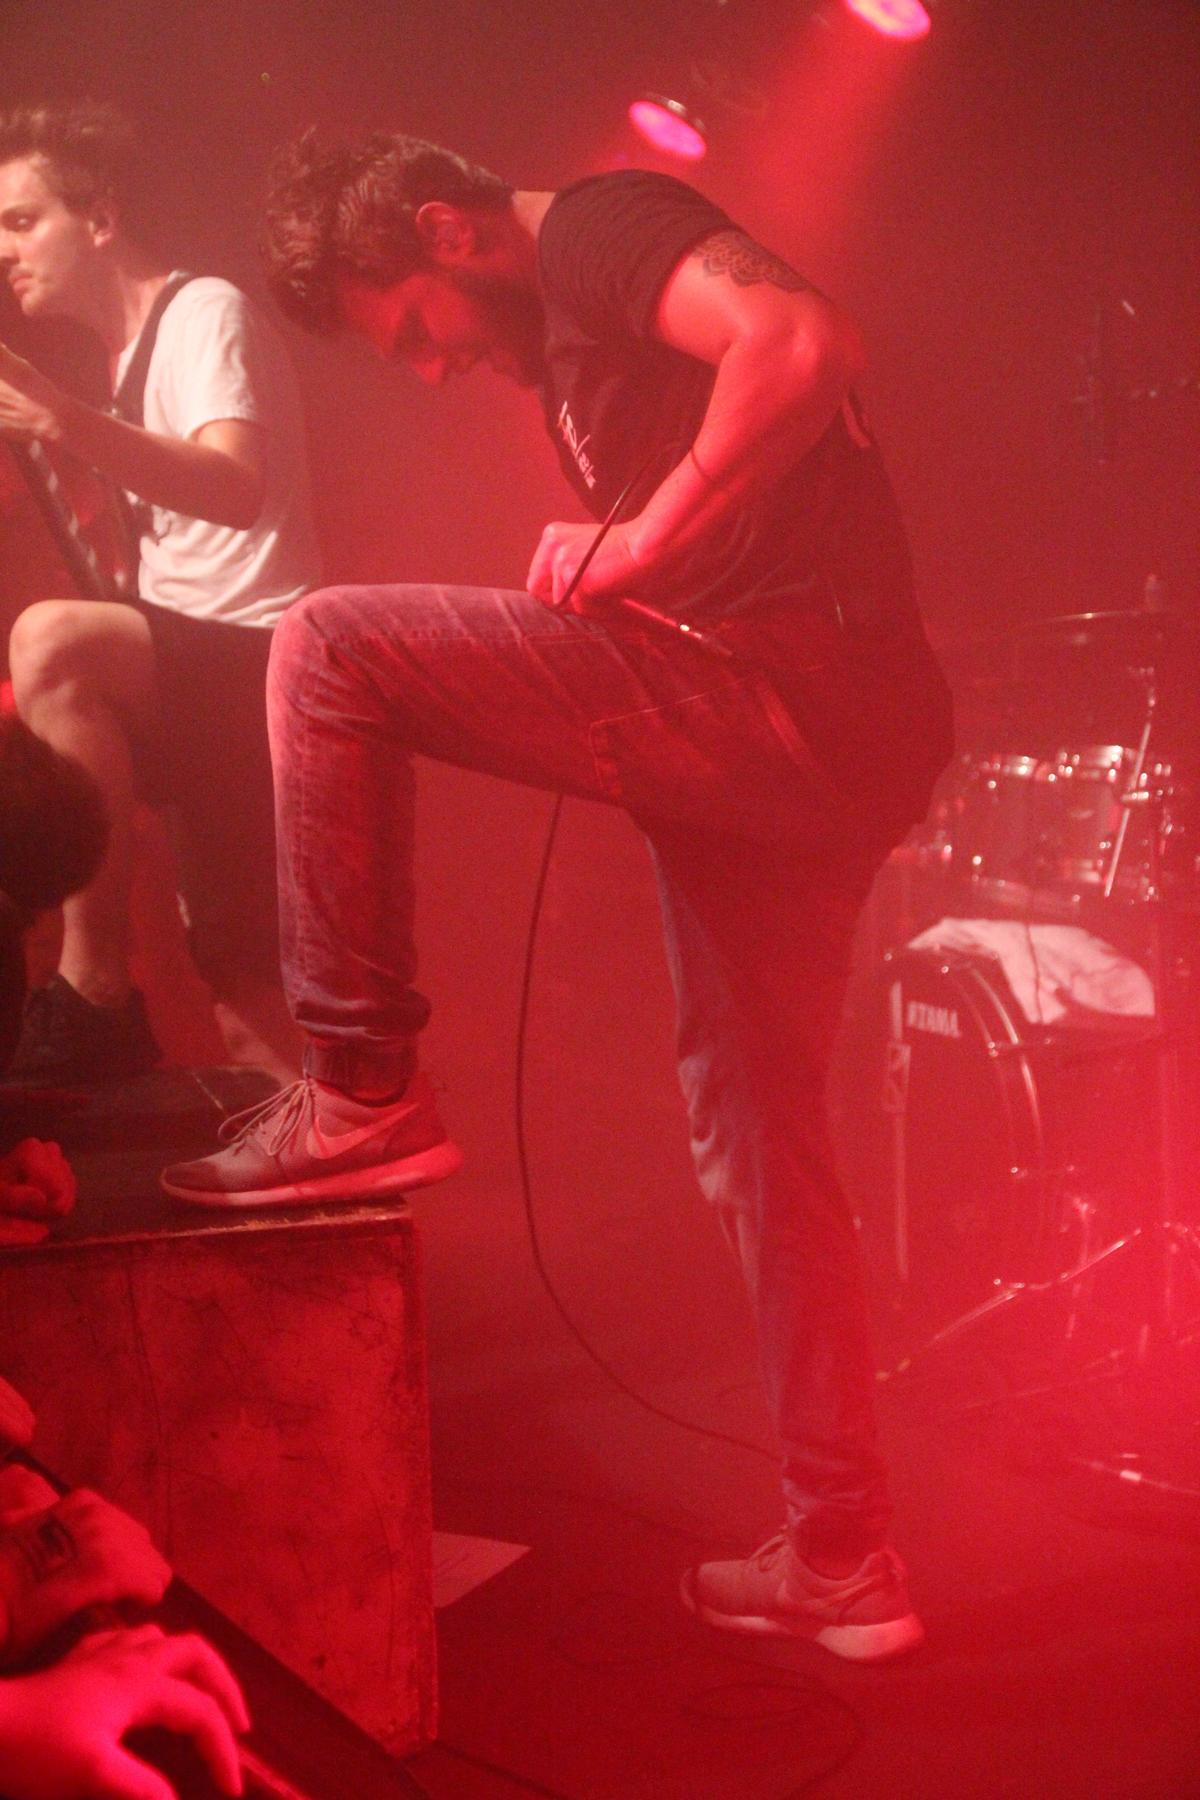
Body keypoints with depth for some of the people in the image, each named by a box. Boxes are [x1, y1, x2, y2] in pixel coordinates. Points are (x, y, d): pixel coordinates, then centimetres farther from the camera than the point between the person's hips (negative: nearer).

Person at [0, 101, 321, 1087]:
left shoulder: (204, 311, -4)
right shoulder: (136, 351, 24)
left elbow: (238, 489, -25)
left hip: (259, 662, -10)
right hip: (193, 686, 10)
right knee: (252, 1014, 6)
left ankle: (94, 994, -28)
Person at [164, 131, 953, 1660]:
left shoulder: (598, 227, -3)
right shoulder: (559, 328, 26)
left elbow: (805, 343, -22)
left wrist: (647, 539, -16)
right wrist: (599, 565, 10)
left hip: (792, 680, -10)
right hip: (822, 753, 10)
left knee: (328, 648, -11)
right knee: (756, 1135, 14)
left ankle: (362, 1091, -8)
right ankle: (840, 1562, 21)